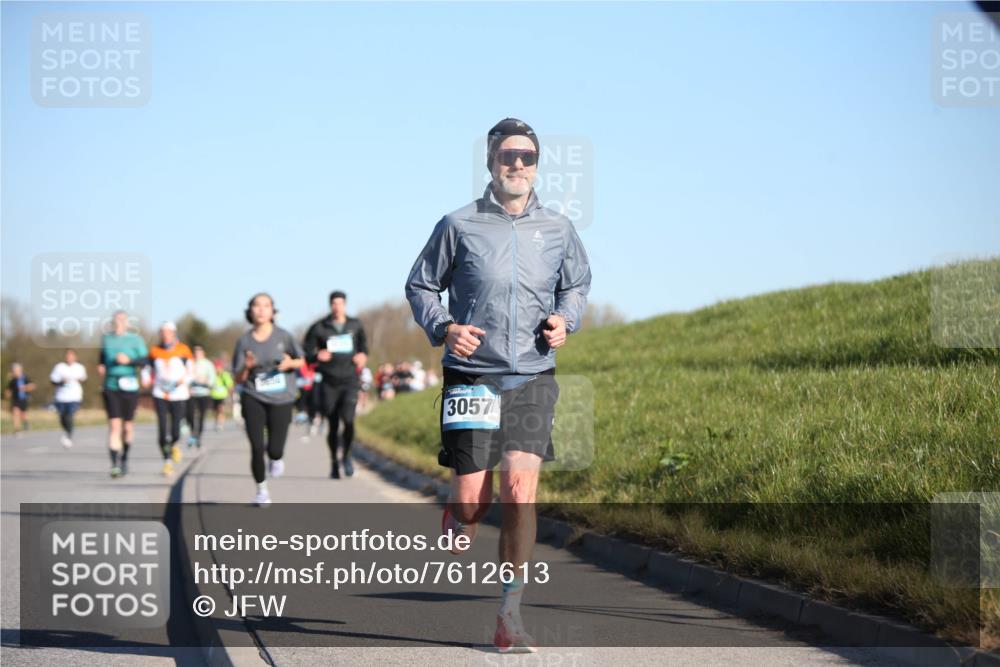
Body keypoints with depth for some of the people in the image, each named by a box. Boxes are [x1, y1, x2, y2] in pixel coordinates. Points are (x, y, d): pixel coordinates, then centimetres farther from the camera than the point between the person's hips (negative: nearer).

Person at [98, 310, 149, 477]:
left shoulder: (135, 339, 0)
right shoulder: (106, 339, 11)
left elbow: (144, 361, -5)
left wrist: (129, 360, -21)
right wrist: (101, 367, 7)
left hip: (129, 387, -1)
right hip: (111, 387, 1)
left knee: (127, 426, 7)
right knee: (114, 425, -11)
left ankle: (124, 457, 32)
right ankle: (115, 464, -17)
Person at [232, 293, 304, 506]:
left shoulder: (283, 336, -3)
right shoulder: (244, 341, -2)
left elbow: (301, 361, 10)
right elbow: (238, 379, 0)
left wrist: (290, 363, -12)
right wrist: (246, 367, -21)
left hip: (281, 400, 0)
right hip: (254, 399, 0)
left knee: (275, 450, -5)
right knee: (256, 448, -7)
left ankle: (275, 456, 34)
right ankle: (261, 490, 15)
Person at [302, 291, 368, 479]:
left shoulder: (355, 326, 6)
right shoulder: (319, 328, -1)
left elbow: (363, 344, 25)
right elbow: (306, 353, 3)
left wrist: (363, 356, 4)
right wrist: (317, 356, -18)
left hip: (349, 380, 0)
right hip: (329, 382, 0)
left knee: (348, 419, -20)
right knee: (333, 425, 4)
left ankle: (347, 454, 4)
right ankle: (334, 463, 24)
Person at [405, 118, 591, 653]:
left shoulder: (557, 230, 8)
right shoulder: (459, 226, 1)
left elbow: (577, 284, 25)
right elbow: (420, 285, 10)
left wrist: (565, 319, 4)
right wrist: (443, 328, -8)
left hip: (533, 378, 1)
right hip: (472, 378, -1)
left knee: (520, 491, -11)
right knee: (472, 499, -5)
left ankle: (510, 618, -6)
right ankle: (455, 524, 35)